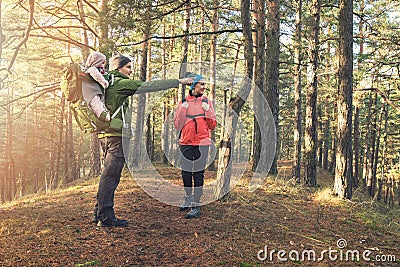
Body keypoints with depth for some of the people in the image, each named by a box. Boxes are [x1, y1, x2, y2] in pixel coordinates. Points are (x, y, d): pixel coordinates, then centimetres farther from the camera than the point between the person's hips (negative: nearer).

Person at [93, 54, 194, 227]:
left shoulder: (108, 83, 19)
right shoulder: (120, 83, -8)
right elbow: (149, 86, -11)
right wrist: (179, 81, -9)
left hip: (107, 134, 10)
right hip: (116, 134, -10)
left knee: (110, 176, 13)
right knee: (110, 176, -7)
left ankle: (100, 213, 19)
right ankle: (105, 217, -2)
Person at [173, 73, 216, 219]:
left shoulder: (206, 102, 5)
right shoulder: (183, 102, 5)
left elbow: (212, 126, 5)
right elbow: (177, 125, 4)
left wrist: (208, 111, -10)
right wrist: (183, 110, -9)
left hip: (202, 143, -2)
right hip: (186, 143, 2)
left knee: (198, 174, -3)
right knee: (186, 173, 10)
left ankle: (196, 206, 1)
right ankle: (188, 199, 31)